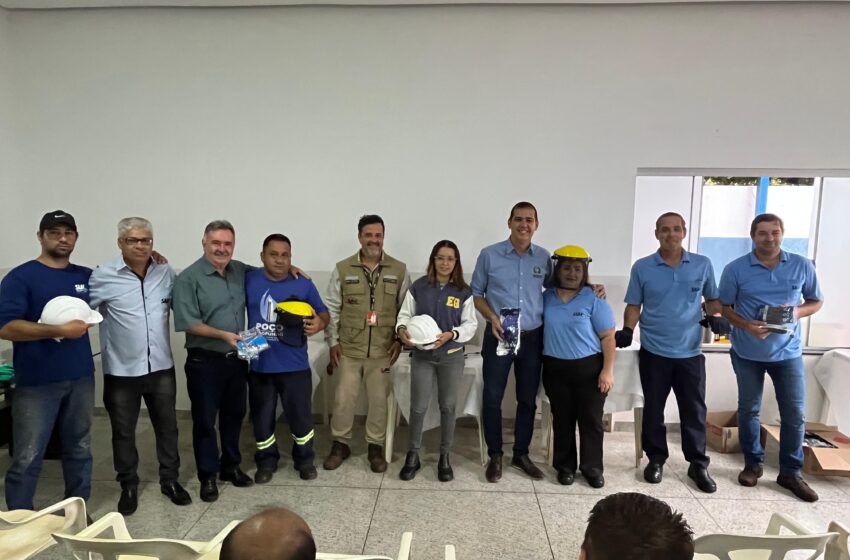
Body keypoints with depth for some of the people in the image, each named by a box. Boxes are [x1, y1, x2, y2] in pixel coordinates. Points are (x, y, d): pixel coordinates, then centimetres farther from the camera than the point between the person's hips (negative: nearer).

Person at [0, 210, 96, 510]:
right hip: (36, 382, -4)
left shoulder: (87, 276, 9)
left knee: (79, 450, 14)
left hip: (81, 378, 5)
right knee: (27, 458, 4)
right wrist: (60, 330, -22)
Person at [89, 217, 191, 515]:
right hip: (121, 370, -2)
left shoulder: (166, 273, 2)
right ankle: (128, 486, 33)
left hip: (161, 367, 3)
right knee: (123, 431, 14)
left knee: (167, 426, 14)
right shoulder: (102, 276, -9)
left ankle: (170, 480, 32)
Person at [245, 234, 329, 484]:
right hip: (259, 366, 1)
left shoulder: (304, 285, -3)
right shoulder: (249, 280, -2)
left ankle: (304, 459, 31)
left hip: (295, 366, -1)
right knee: (262, 418, 15)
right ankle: (266, 461, 35)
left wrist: (319, 323, -17)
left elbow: (324, 313, 4)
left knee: (300, 416, 9)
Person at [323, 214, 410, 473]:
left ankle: (375, 446, 26)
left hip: (382, 350, 0)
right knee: (343, 398, 7)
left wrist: (399, 340, -2)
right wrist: (332, 341, -1)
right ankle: (340, 444, 26)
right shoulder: (342, 269, -1)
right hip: (349, 348, 0)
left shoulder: (399, 270, -1)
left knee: (379, 399, 9)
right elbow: (332, 309, 3)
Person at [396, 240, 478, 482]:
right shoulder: (418, 287, -3)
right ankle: (412, 455, 21)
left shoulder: (464, 292, -2)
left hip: (452, 356, 1)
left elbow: (471, 324, -2)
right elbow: (405, 315, 1)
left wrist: (451, 334, -19)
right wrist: (402, 330, -20)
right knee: (418, 407, 2)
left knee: (448, 406, 10)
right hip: (422, 355, -1)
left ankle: (444, 456, 26)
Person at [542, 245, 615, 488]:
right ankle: (565, 465, 24)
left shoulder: (594, 299, -6)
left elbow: (608, 337, -6)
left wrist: (608, 370, -12)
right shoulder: (546, 297, 4)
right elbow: (539, 328, 12)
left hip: (589, 368, -2)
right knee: (562, 419, 10)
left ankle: (592, 467, 21)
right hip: (555, 368, 2)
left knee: (591, 419, 5)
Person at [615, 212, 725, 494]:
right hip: (653, 352, 0)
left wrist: (716, 316, -9)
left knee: (694, 410, 8)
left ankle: (698, 464, 24)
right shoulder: (642, 267, -2)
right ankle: (656, 459, 26)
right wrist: (627, 330, -14)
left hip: (690, 352, 1)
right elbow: (634, 305, 2)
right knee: (653, 409, 10)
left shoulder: (702, 264, 1)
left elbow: (712, 298, 11)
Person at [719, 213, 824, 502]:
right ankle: (753, 464, 27)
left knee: (795, 413, 5)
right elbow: (724, 307, -1)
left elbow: (816, 301, 8)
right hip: (748, 353, -1)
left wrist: (799, 311, -14)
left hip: (788, 352, 1)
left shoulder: (802, 266, -2)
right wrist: (746, 325, -19)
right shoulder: (736, 269, -7)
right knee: (748, 411, 10)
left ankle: (790, 472, 21)